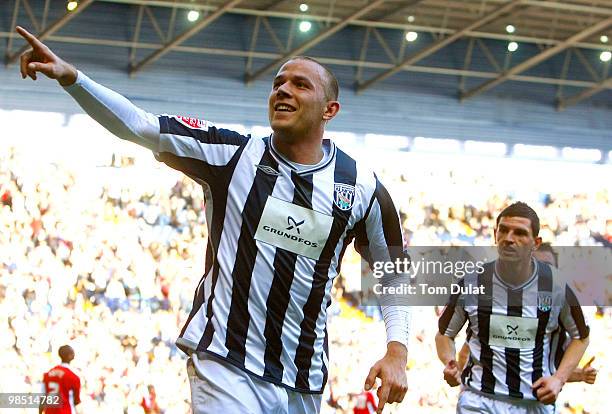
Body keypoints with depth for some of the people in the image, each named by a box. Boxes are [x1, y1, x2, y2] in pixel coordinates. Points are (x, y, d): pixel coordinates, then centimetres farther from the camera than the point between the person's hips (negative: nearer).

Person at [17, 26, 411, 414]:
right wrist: (70, 77, -22)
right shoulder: (233, 154, -1)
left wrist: (397, 351, 1)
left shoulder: (362, 188, 3)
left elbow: (395, 272, 14)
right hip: (227, 366, -2)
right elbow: (139, 126, -9)